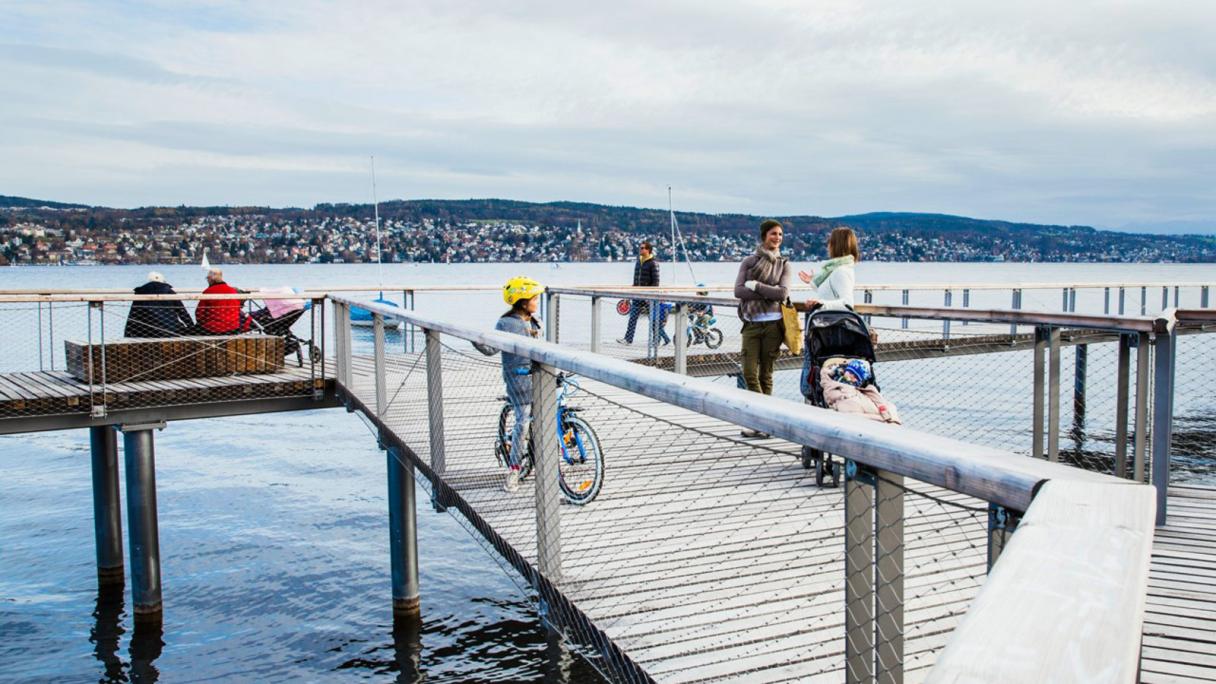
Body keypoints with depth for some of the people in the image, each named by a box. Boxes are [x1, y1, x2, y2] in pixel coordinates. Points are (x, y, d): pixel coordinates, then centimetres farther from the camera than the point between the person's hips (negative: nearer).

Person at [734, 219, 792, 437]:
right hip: (751, 323, 1)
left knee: (765, 374, 4)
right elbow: (738, 290, -5)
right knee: (749, 373, -7)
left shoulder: (783, 264, 7)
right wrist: (768, 293, -10)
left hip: (773, 323, -1)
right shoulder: (749, 262, 7)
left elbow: (783, 293, -7)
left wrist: (755, 285, -8)